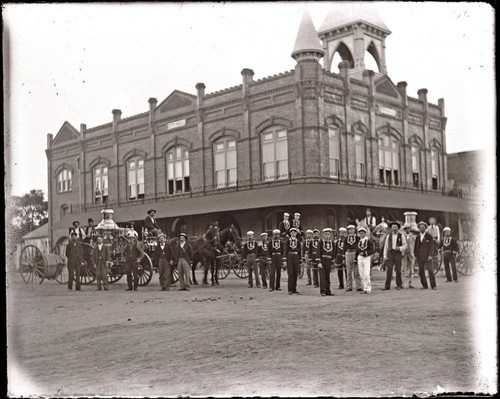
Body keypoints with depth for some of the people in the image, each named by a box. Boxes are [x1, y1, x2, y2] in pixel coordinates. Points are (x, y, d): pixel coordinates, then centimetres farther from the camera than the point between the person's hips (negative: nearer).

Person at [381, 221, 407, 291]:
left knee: (398, 270, 1)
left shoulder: (401, 236, 6)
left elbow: (405, 245, 6)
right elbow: (385, 246, 12)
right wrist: (385, 255, 4)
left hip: (398, 253, -1)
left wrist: (399, 248, -13)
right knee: (389, 270, -5)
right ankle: (387, 286, -6)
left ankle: (399, 285, 12)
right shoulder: (388, 236, 12)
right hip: (390, 253, 1)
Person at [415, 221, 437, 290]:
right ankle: (424, 285, 8)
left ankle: (433, 285, -7)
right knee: (421, 271, 0)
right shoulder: (417, 237, 13)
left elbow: (431, 246, -2)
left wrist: (430, 255, -11)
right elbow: (416, 247, 15)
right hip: (420, 257, 3)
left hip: (427, 256, -3)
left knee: (430, 270, -9)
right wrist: (415, 255, 7)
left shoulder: (429, 236, 4)